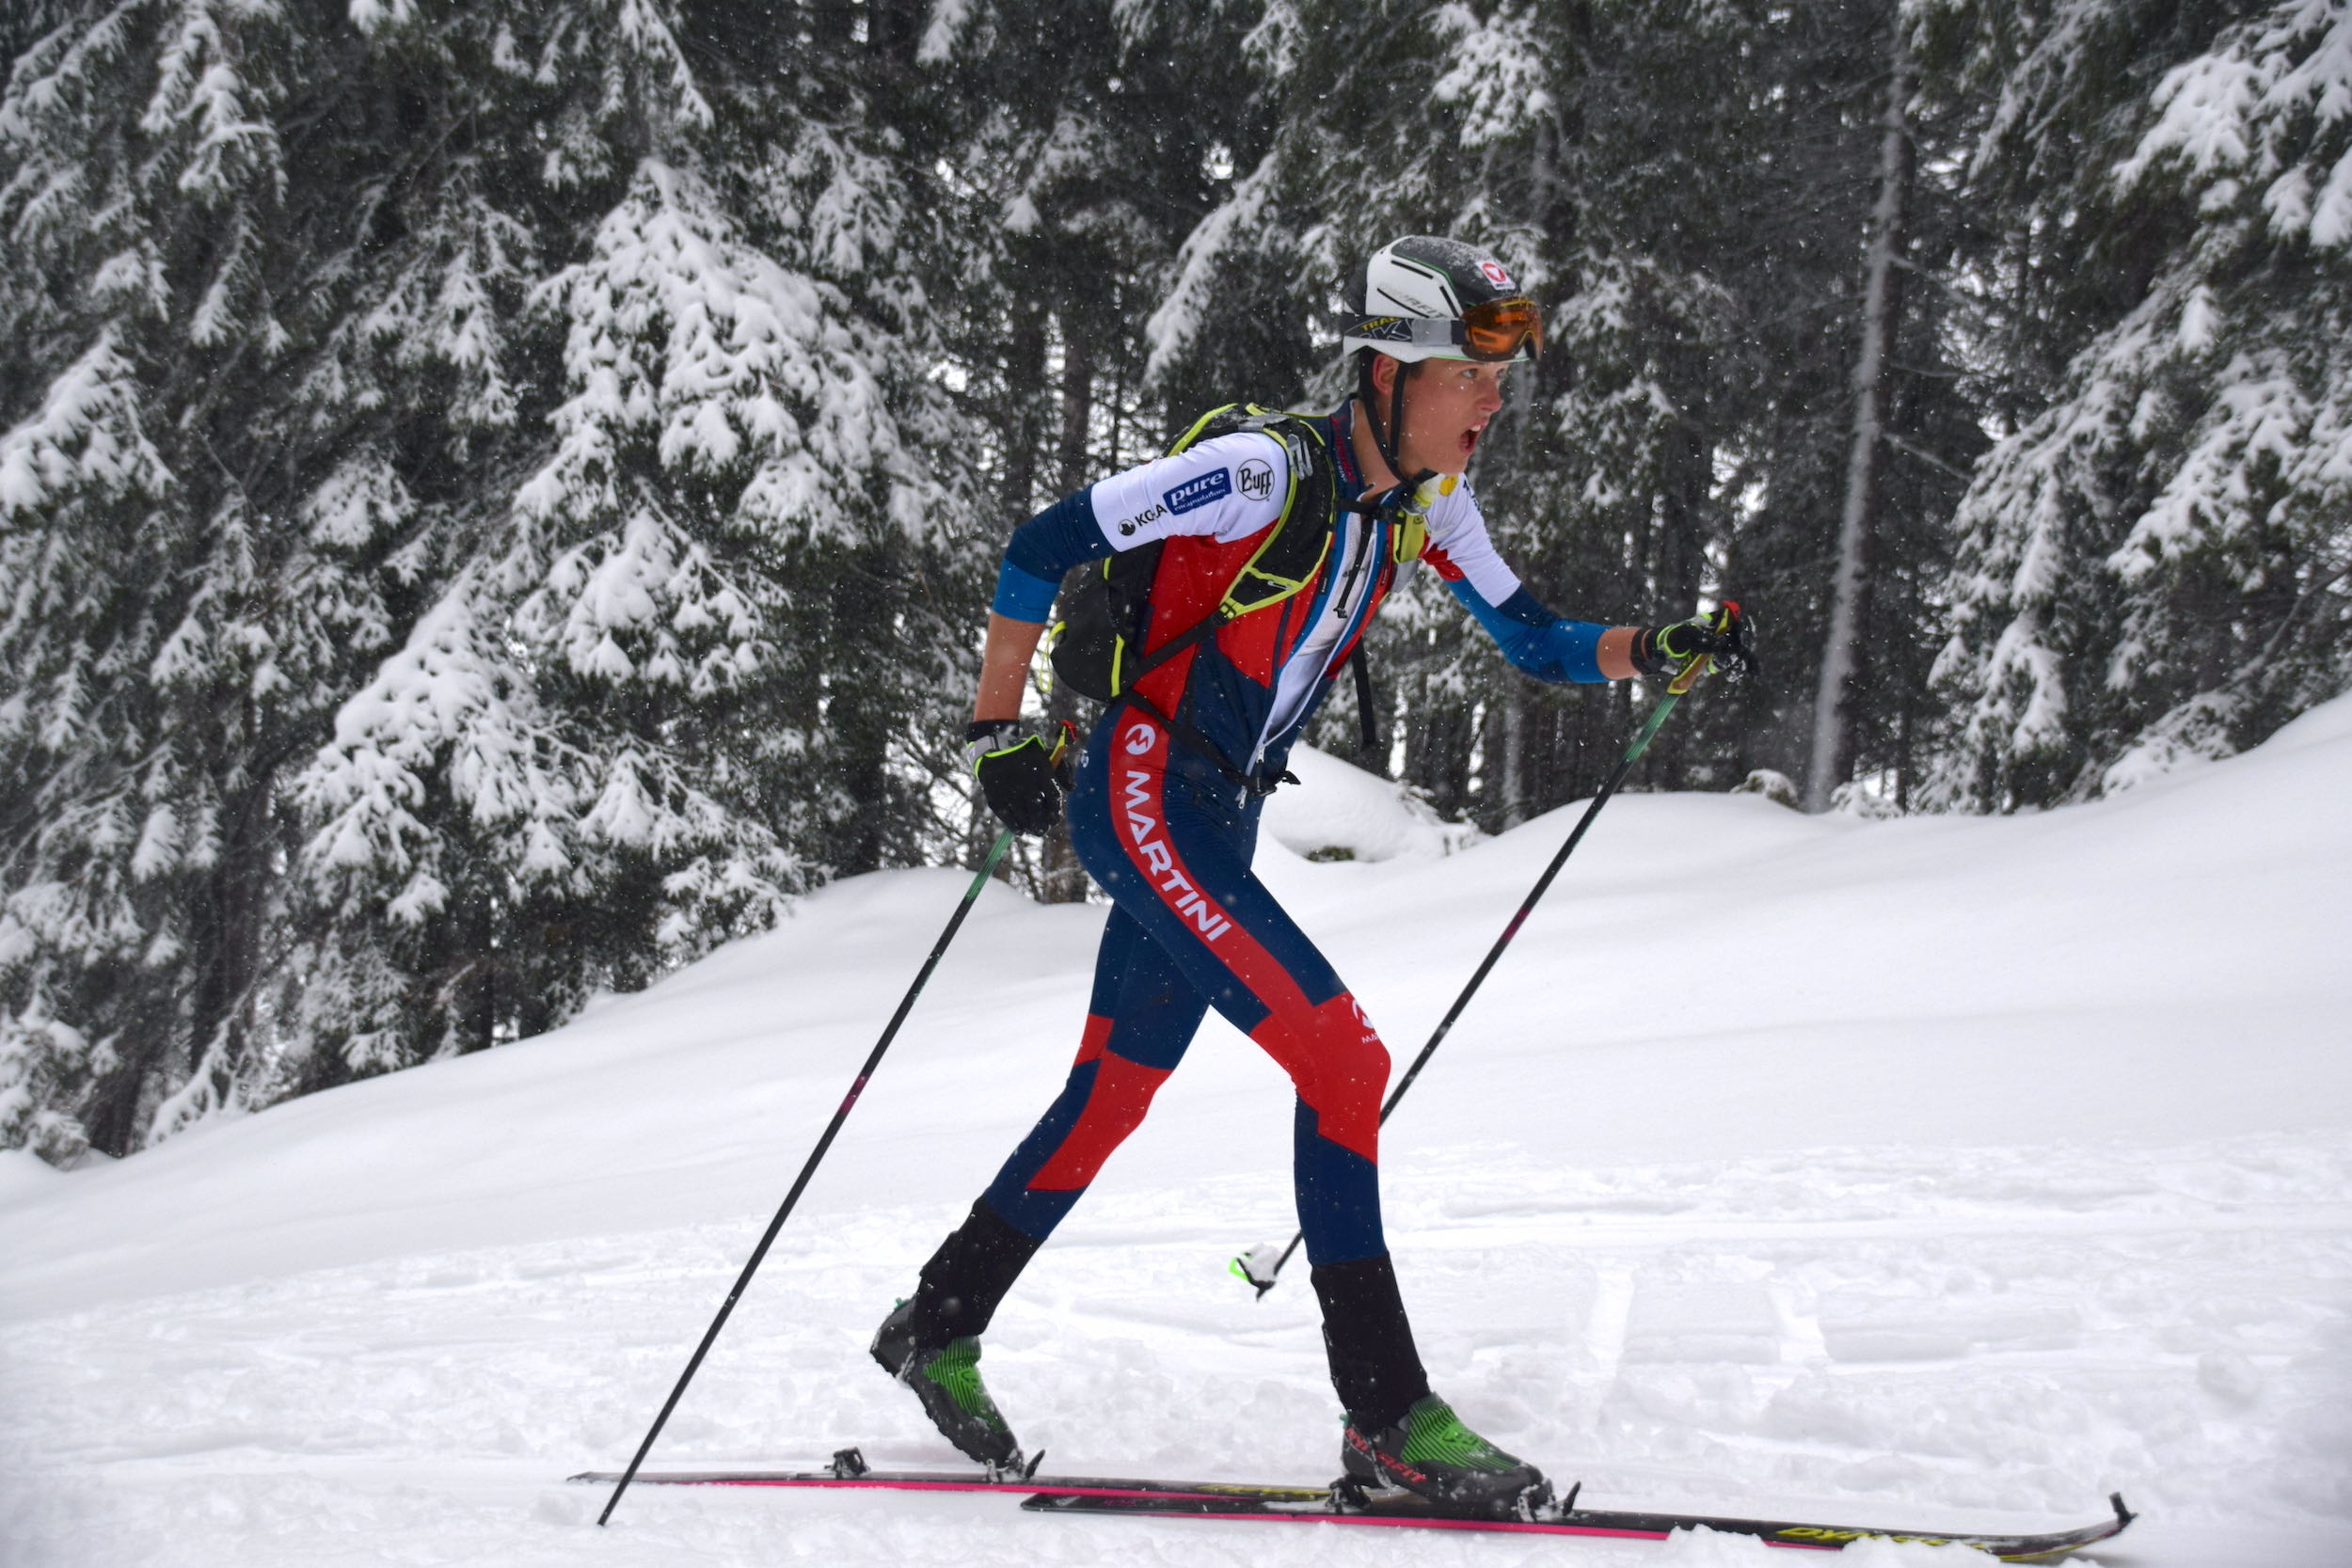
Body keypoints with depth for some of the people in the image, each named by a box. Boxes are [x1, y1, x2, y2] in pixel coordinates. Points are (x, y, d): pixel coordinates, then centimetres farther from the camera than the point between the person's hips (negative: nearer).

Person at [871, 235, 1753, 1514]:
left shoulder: (1424, 499, 3)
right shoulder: (1265, 472, -21)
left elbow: (1531, 638, 11)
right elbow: (1042, 545, -16)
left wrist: (1657, 652, -7)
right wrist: (1000, 734, -13)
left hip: (1218, 827, 9)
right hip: (1142, 799, -9)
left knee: (1115, 1094, 16)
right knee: (1342, 1056, -17)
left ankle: (938, 1328, 34)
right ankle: (1390, 1421, -14)